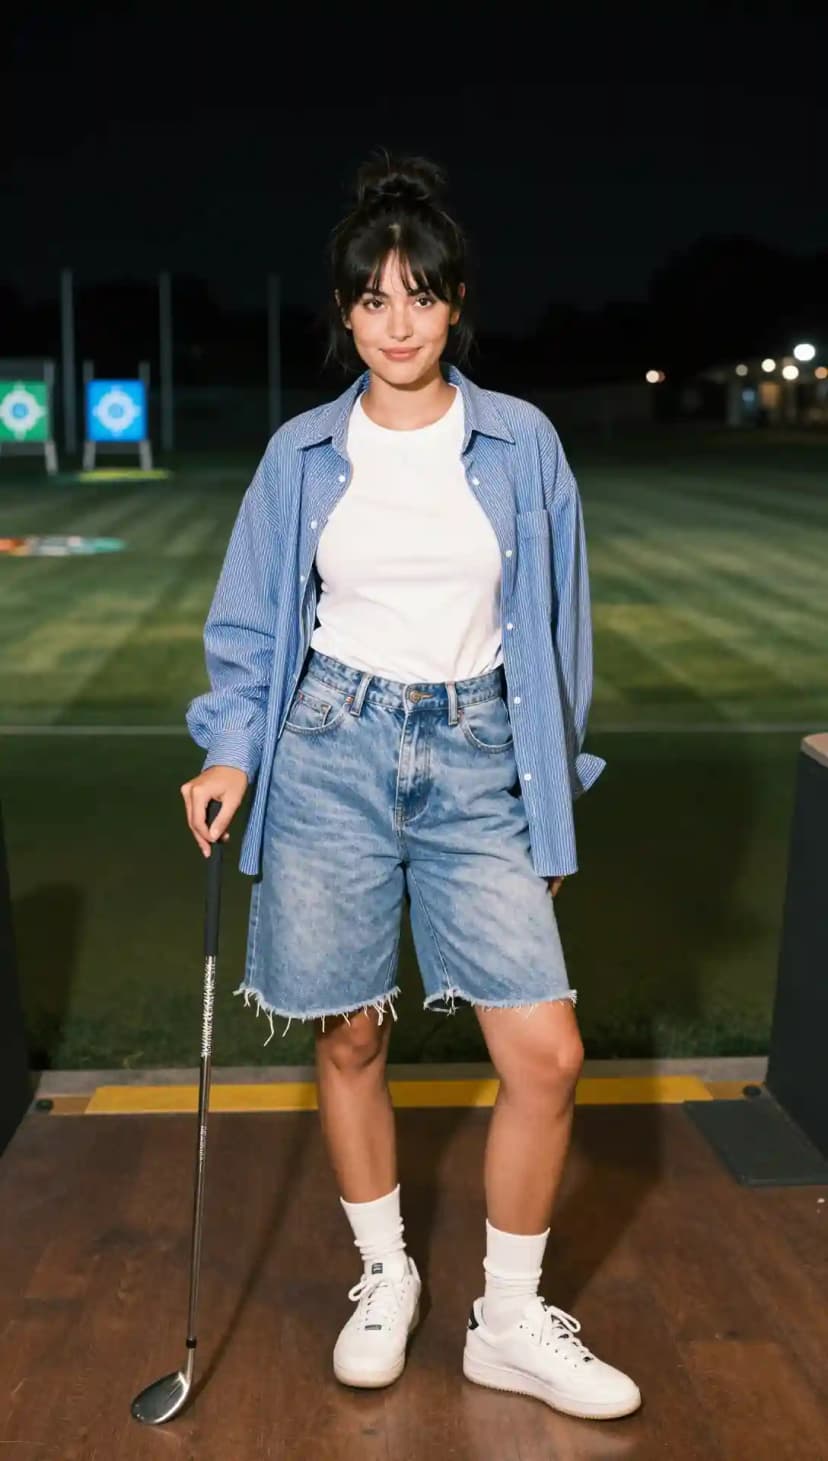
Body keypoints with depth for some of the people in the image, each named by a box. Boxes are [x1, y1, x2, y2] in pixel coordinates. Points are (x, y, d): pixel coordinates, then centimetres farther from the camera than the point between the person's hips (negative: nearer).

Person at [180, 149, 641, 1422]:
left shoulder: (521, 443, 2)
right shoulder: (304, 454, 3)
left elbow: (554, 625, 7)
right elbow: (253, 624, 9)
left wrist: (554, 792, 8)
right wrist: (231, 752, -5)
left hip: (475, 757, 0)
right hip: (332, 751, 0)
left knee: (548, 1054, -5)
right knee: (349, 1037, 9)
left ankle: (511, 1322, 17)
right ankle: (386, 1276, 33)